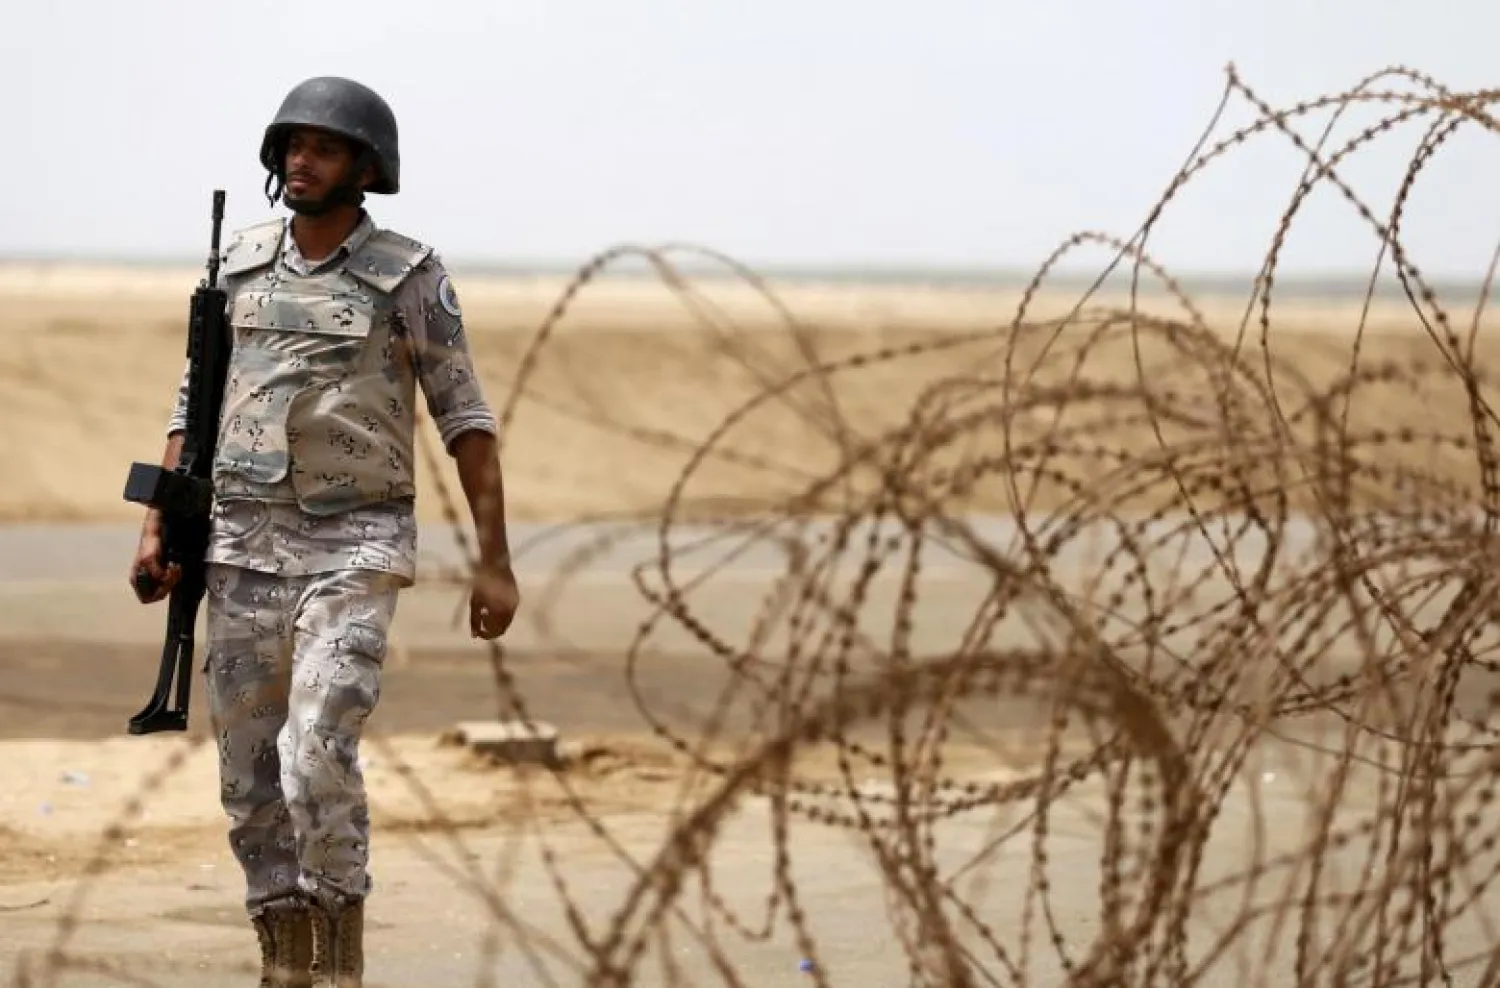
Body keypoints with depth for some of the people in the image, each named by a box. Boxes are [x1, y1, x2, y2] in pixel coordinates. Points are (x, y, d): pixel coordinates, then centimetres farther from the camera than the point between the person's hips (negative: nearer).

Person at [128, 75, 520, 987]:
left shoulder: (409, 277, -6)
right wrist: (157, 529, 3)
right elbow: (197, 402, 12)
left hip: (356, 548, -5)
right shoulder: (241, 264, 7)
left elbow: (465, 419, -4)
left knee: (319, 752, -20)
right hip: (245, 551, 5)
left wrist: (496, 562, -8)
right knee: (250, 775, 4)